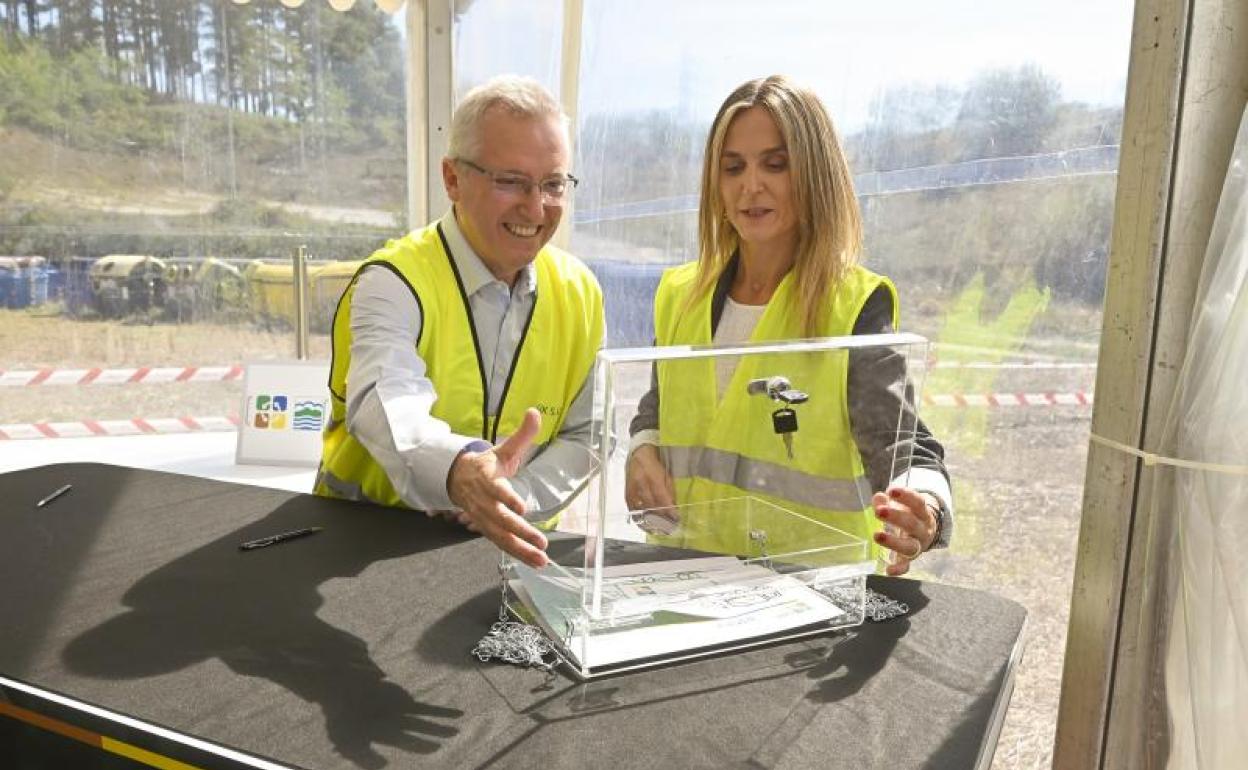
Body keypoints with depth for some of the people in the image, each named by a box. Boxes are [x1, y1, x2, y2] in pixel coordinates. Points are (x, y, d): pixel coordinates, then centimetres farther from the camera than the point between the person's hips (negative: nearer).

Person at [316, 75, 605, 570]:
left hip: (506, 548, 2)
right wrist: (460, 469, -52)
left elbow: (582, 435, 5)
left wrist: (516, 498, -13)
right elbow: (388, 406, -31)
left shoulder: (581, 293, 1)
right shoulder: (394, 283, -13)